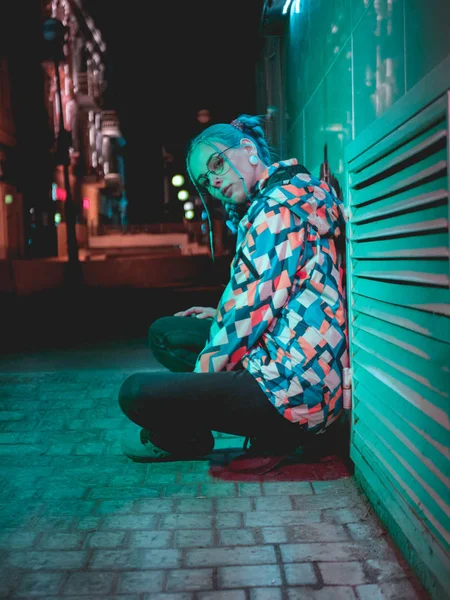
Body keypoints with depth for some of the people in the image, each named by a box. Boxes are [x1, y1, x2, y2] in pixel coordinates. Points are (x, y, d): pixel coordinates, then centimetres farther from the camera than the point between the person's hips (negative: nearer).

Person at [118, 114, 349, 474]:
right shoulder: (278, 201, 17)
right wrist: (224, 318, 16)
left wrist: (203, 372, -5)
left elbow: (253, 311, -17)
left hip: (293, 391, -11)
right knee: (165, 333, 17)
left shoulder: (278, 206, -14)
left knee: (136, 393, -16)